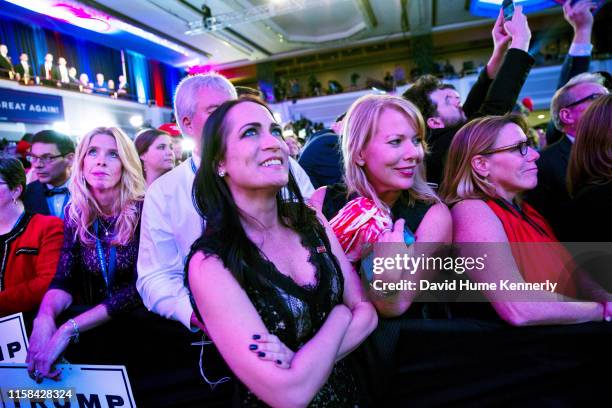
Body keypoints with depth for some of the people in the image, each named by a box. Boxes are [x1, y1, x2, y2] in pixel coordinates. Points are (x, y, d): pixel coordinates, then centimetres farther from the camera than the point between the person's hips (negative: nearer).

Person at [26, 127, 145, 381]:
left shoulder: (143, 210, -14)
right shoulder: (76, 212, 0)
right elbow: (63, 279, -2)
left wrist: (69, 329, -27)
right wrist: (45, 317, -24)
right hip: (94, 325, 4)